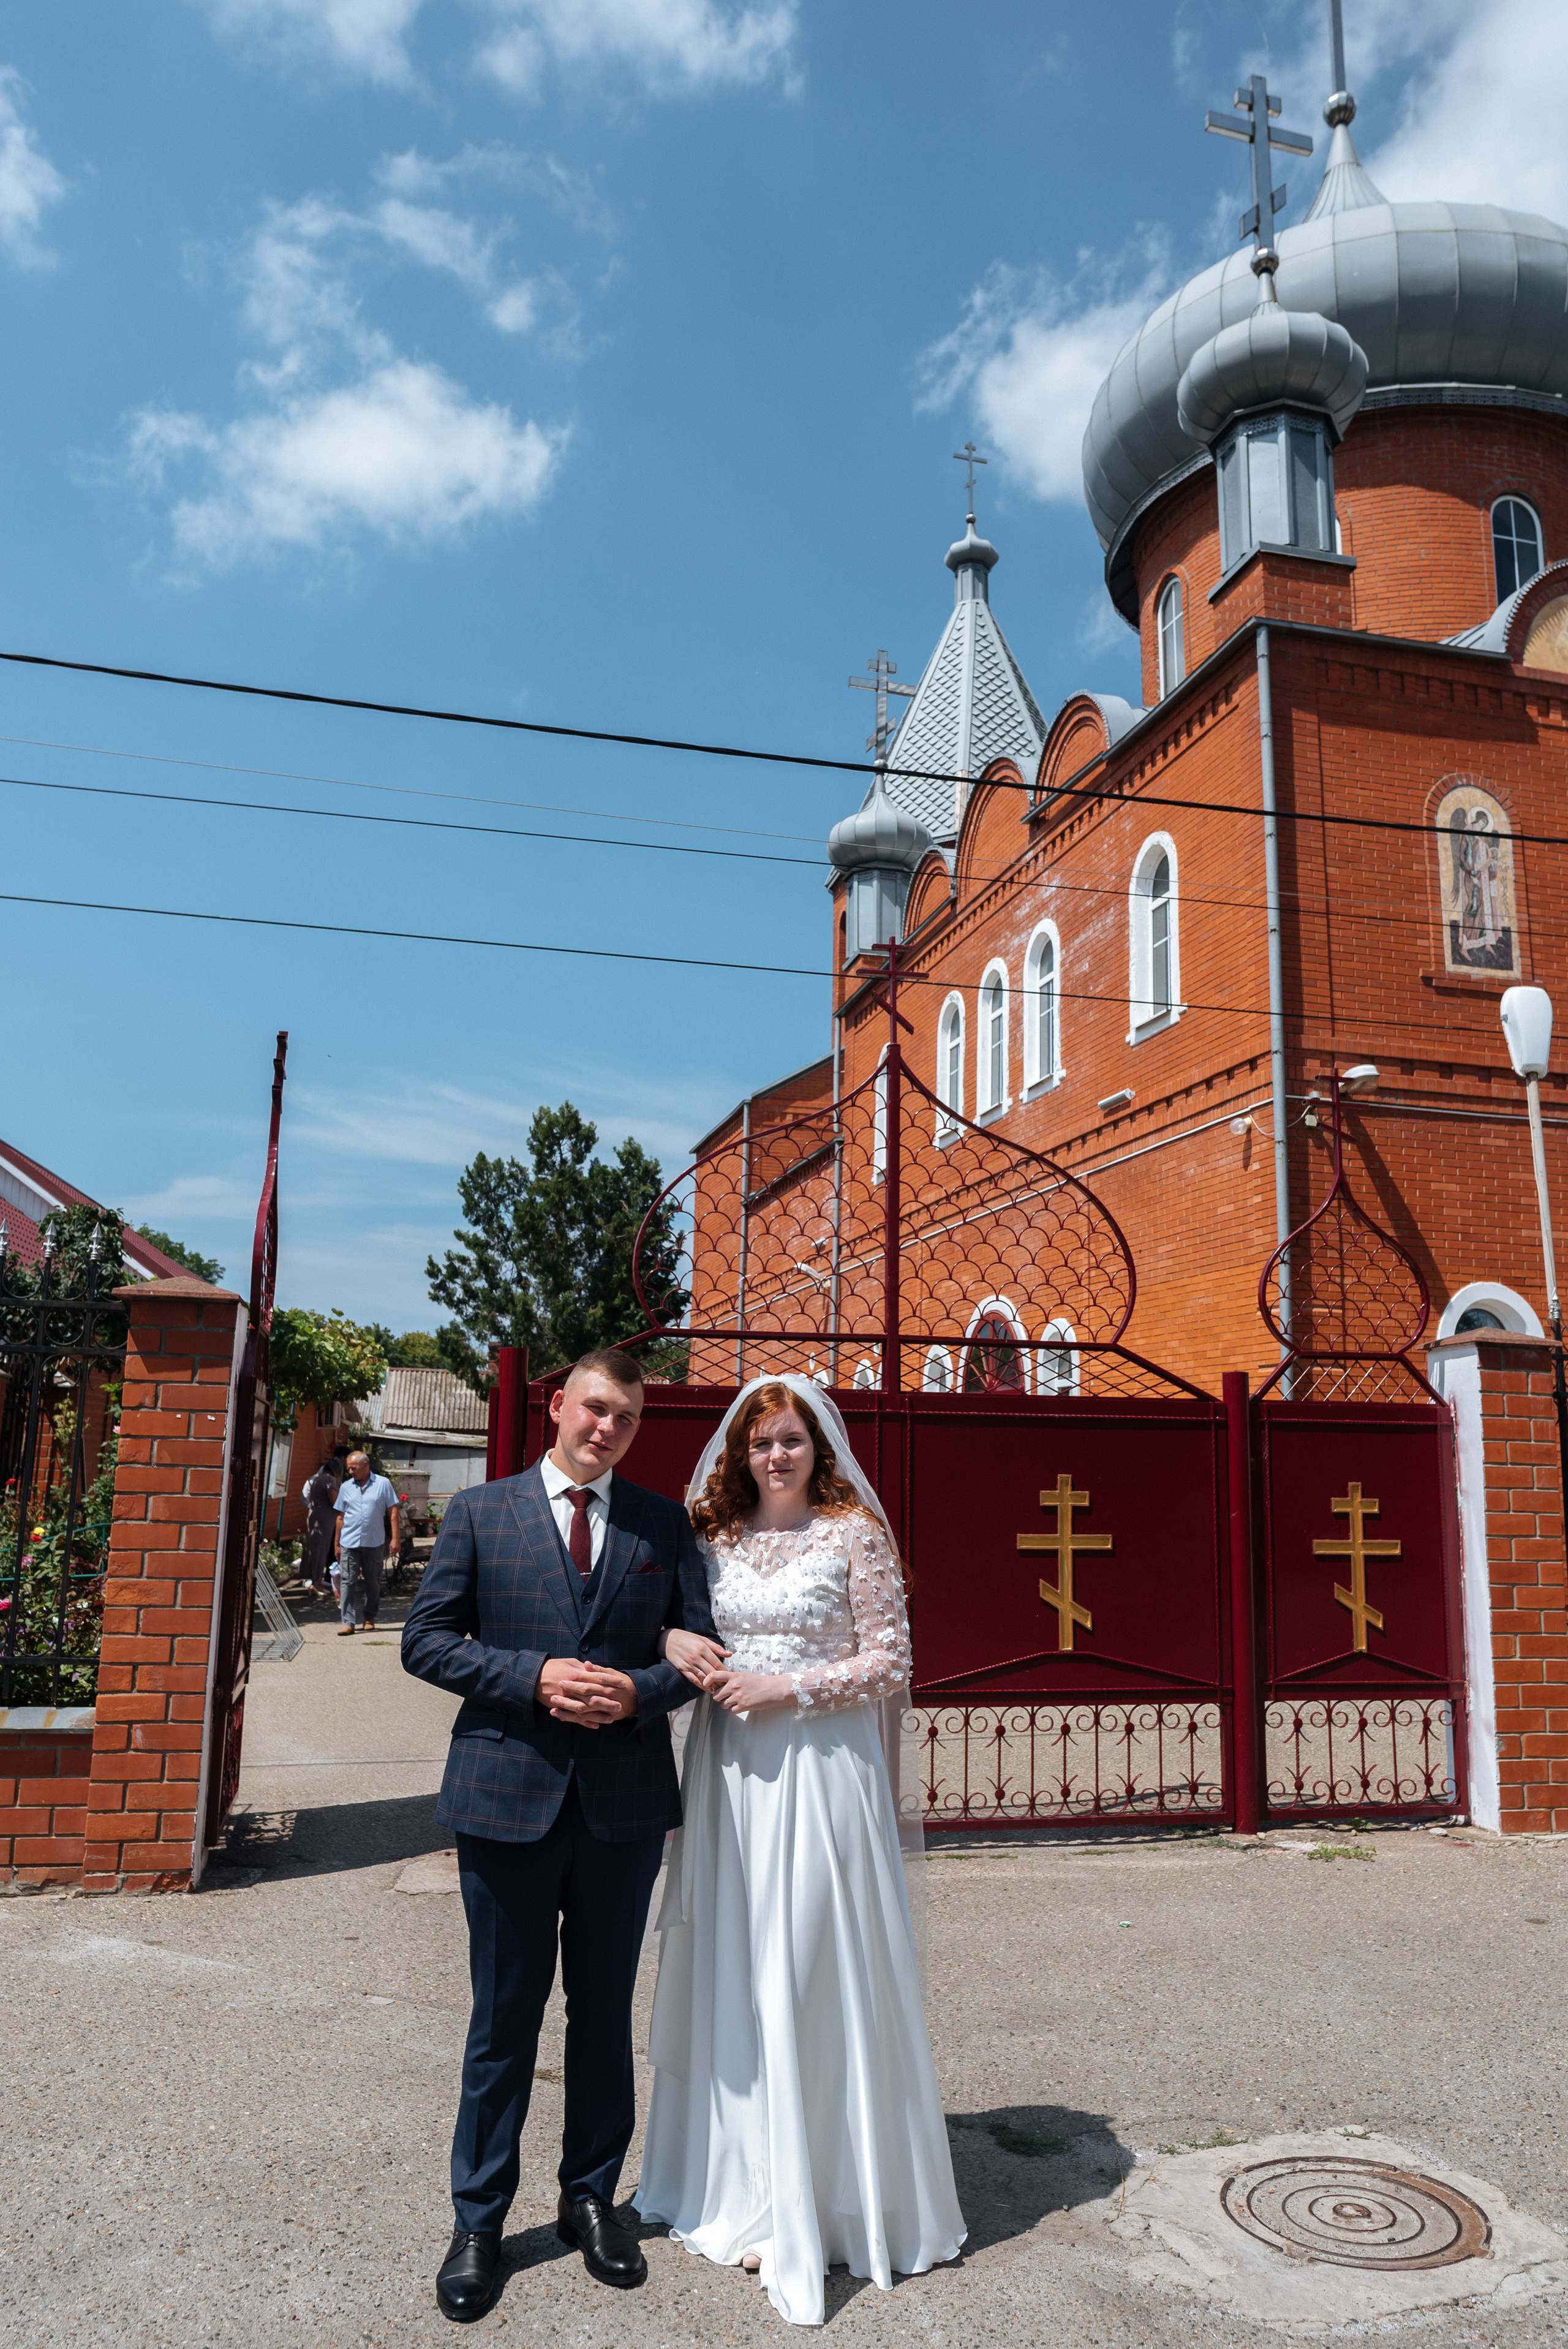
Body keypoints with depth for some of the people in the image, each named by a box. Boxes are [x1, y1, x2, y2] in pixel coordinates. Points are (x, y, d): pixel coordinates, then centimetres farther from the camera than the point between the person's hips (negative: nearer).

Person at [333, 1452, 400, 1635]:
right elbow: (341, 1517, 13)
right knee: (349, 1582, -6)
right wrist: (336, 1543, 12)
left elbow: (392, 1511, 2)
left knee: (373, 1583, 8)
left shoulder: (383, 1484, 1)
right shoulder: (346, 1487, 9)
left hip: (375, 1543, -1)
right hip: (349, 1543, 1)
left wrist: (395, 1538, -4)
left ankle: (369, 1618, 23)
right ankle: (349, 1623, -7)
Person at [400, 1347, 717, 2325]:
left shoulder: (664, 1521, 4)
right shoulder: (479, 1511, 0)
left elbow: (699, 1646, 5)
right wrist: (535, 1678, -15)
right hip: (508, 1796, -2)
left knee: (606, 2012, 16)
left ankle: (592, 2198, 35)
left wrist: (638, 1691, -15)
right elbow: (426, 1639, -3)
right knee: (505, 2017, 10)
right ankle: (479, 2221, 27)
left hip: (626, 1801, 2)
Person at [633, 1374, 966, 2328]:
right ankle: (745, 2187, 28)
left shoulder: (856, 1534, -5)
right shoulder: (714, 1536, 8)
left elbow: (891, 1663, -5)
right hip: (730, 1774, 5)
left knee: (818, 1971, 2)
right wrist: (671, 1642, -5)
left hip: (822, 1770, -4)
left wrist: (788, 1687, -14)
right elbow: (669, 1623, 17)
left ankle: (831, 2197, 18)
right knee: (733, 1971, 11)